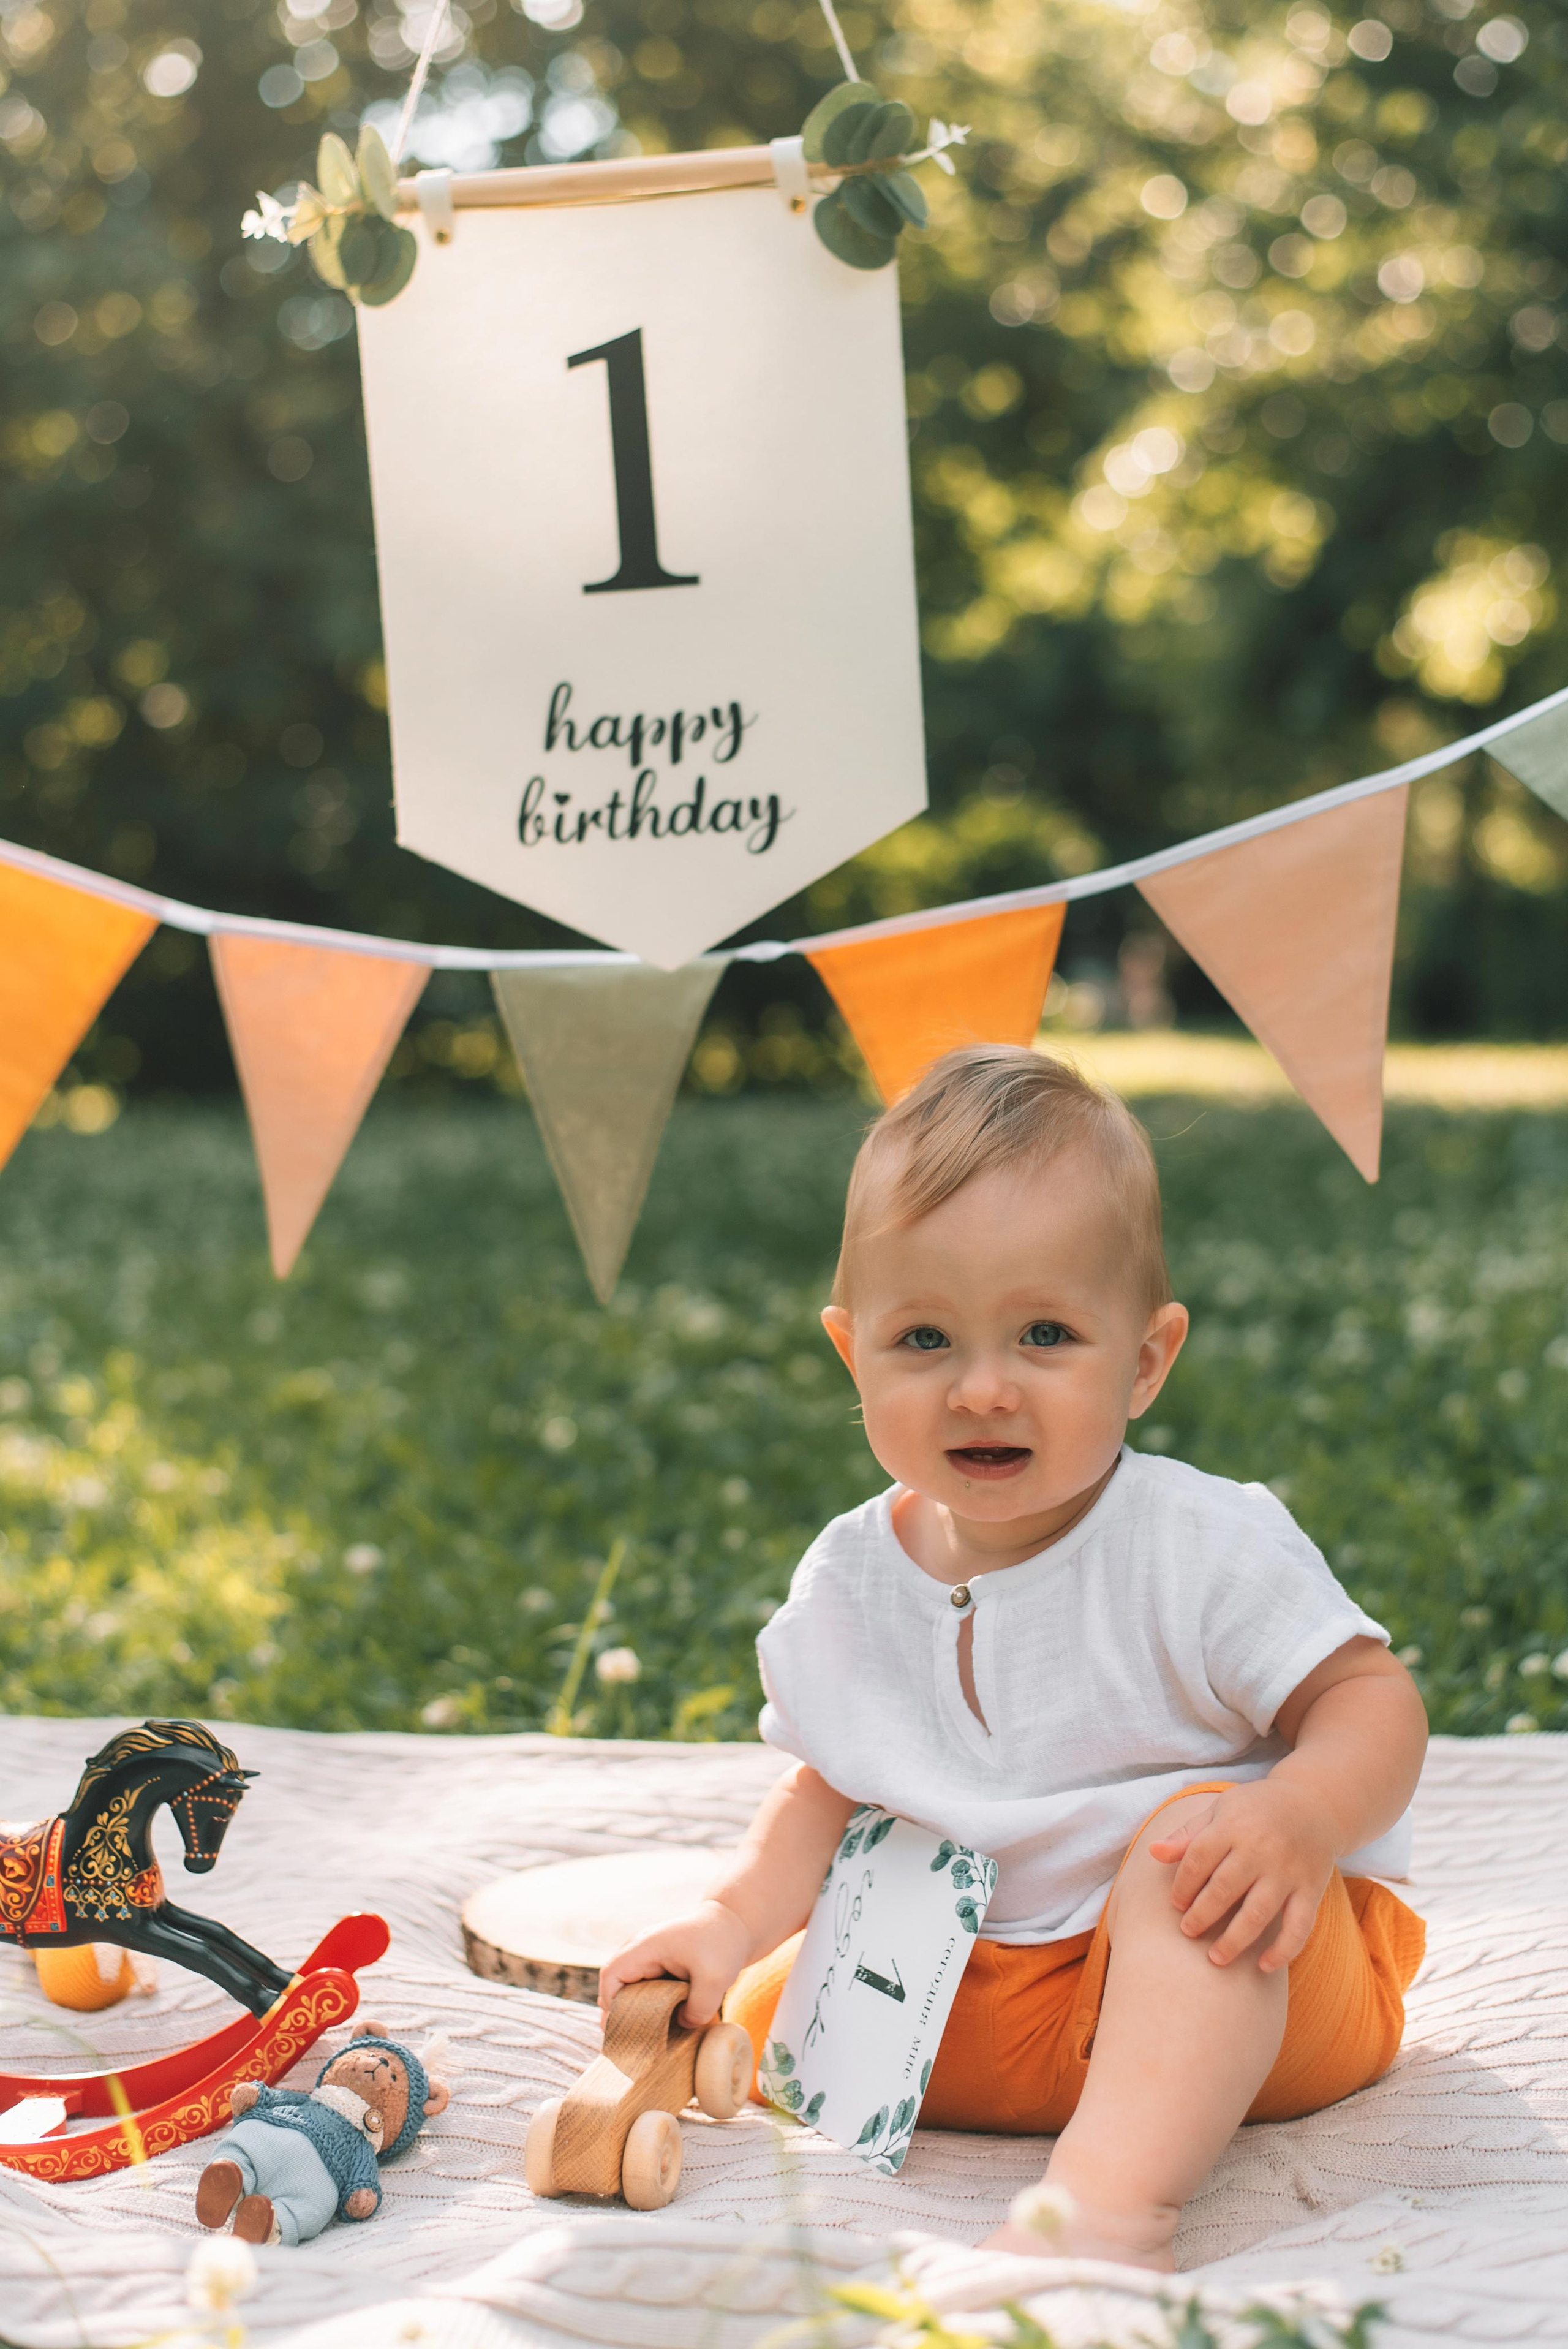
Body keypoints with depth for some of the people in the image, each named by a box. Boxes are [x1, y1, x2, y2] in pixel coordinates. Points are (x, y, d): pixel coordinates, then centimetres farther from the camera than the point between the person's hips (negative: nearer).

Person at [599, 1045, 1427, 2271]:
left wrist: (1301, 1817, -36)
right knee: (766, 2018, -14)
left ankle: (1115, 2188, -50)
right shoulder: (851, 1582, -1)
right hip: (977, 2000, 5)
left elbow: (1374, 1700, -15)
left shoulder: (1203, 1547, -15)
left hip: (1243, 1988, -5)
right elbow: (830, 1788, 11)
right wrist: (738, 1916, -6)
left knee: (1195, 1842, -36)